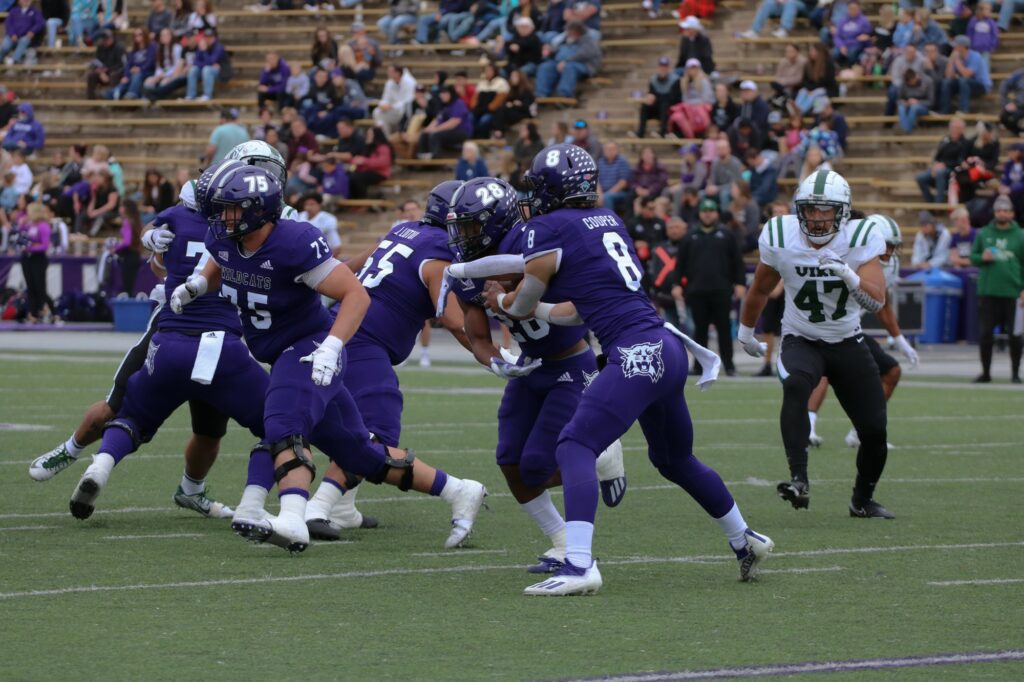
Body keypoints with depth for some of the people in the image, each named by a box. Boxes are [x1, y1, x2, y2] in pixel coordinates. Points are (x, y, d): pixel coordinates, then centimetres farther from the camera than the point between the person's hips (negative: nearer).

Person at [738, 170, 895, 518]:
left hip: (848, 344, 1)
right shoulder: (781, 238, -13)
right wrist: (745, 331, 19)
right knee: (795, 386, -35)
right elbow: (760, 290, 6)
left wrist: (848, 275, -46)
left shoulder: (860, 240, -17)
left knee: (874, 430, -1)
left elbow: (877, 301, -28)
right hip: (801, 342, -1)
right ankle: (799, 479, -41)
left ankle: (863, 499, 26)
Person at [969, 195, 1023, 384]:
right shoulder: (983, 234, 7)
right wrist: (982, 258, -11)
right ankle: (985, 372, 14)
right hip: (988, 292, 2)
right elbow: (973, 257, 12)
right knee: (985, 333, 2)